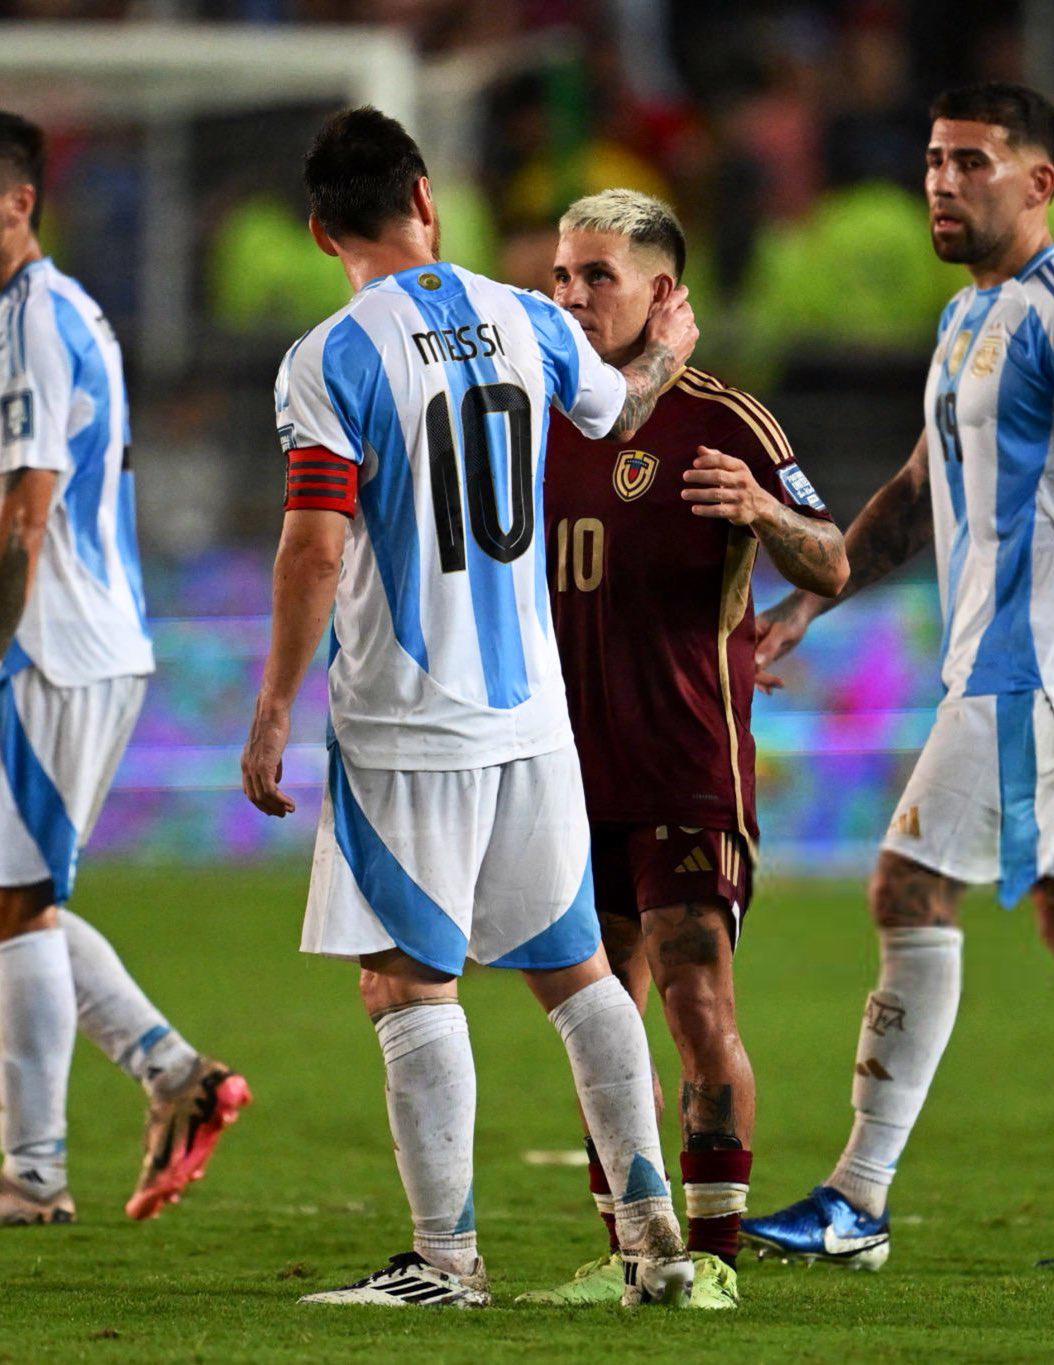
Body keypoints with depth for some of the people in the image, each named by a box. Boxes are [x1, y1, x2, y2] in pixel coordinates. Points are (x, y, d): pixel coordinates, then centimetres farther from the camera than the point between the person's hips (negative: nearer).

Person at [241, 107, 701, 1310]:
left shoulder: (332, 360, -11)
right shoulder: (525, 323, 5)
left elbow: (315, 550, -16)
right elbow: (614, 411, 27)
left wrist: (272, 713, -9)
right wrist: (664, 355, 50)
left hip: (406, 728, -5)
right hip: (532, 714, 5)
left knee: (410, 983, -1)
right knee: (575, 970, 15)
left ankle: (446, 1254, -3)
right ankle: (648, 1212, 9)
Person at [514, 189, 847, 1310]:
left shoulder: (721, 424, -6)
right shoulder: (550, 423, 13)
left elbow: (830, 569, -11)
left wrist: (766, 511, -30)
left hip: (688, 772, -6)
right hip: (577, 771, 7)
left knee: (697, 1005, -11)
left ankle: (713, 1252, -8)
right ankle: (625, 1251, 13)